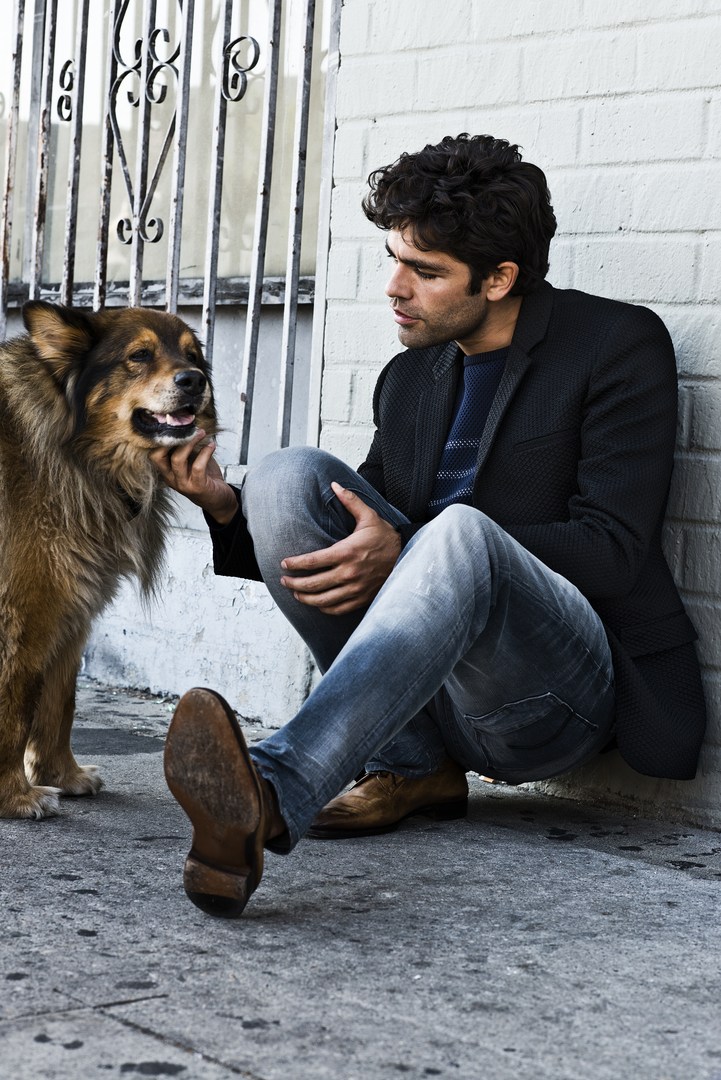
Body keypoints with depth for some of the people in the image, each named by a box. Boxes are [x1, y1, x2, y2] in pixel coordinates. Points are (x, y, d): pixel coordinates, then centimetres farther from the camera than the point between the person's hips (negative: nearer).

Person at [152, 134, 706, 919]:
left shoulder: (621, 345, -2)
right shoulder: (409, 379, 16)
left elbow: (613, 548, -13)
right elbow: (358, 545, 16)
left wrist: (404, 553, -22)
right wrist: (227, 508, -4)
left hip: (562, 691, -6)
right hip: (424, 686, 6)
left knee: (459, 530, -36)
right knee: (289, 474, -12)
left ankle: (273, 795, -53)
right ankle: (410, 767, -12)